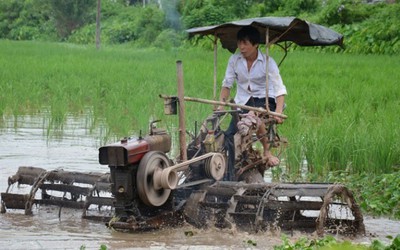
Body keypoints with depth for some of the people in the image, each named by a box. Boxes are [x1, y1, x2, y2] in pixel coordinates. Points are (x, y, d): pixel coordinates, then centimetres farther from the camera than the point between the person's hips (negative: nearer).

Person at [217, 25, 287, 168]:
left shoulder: (267, 62, -11)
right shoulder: (234, 60, -1)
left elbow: (279, 89, -17)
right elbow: (227, 84, 5)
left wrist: (278, 111, -33)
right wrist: (221, 104, -11)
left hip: (264, 100, -3)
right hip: (242, 101, 3)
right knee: (230, 137, -16)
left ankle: (267, 152, -21)